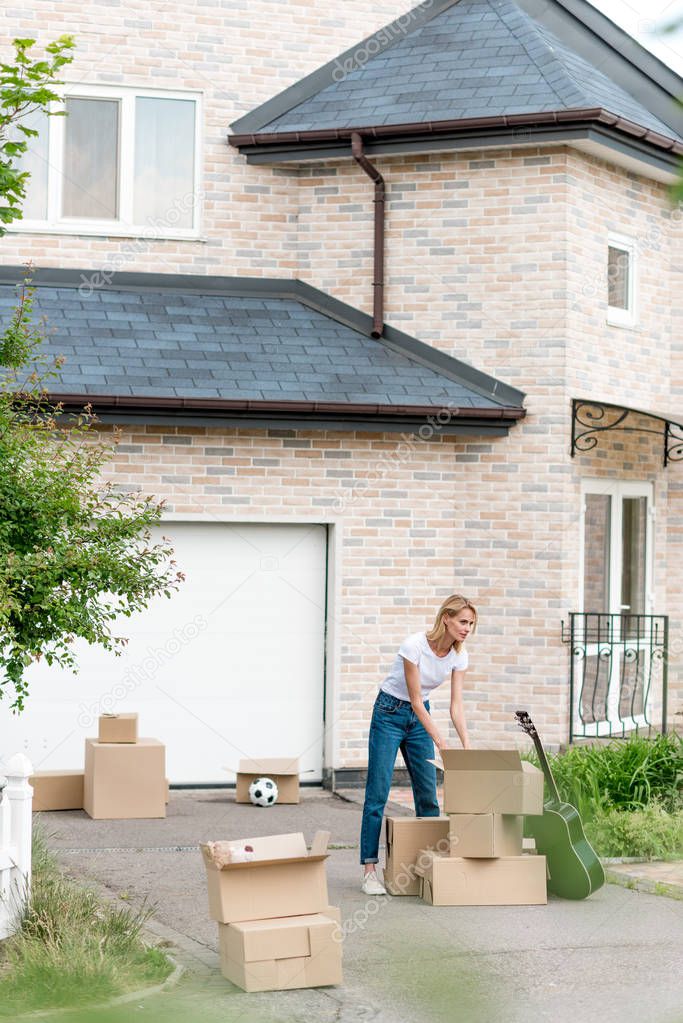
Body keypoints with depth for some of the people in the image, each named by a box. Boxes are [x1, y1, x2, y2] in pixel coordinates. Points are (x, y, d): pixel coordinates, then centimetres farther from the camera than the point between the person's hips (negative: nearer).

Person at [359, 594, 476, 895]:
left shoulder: (459, 656, -8)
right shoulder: (414, 645, -27)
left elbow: (456, 705, -8)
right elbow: (415, 699, -23)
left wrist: (467, 746, -21)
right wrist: (442, 743, -25)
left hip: (419, 716, 6)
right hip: (390, 713, -6)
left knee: (428, 795, 4)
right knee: (377, 793, -8)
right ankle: (370, 870, -7)